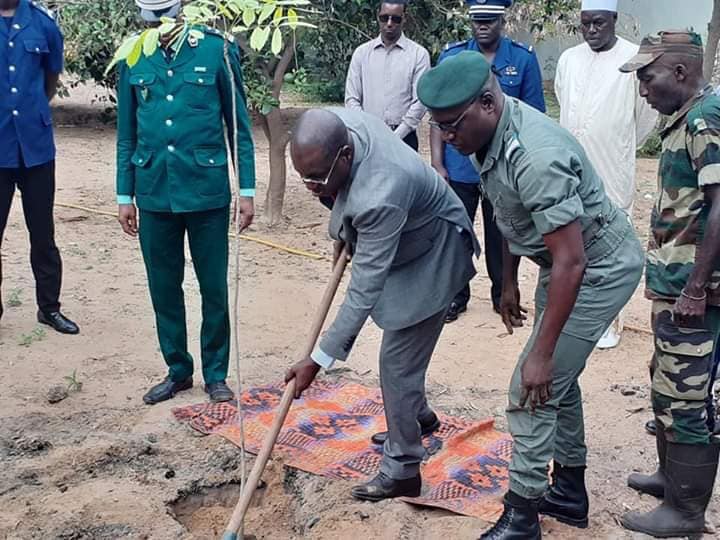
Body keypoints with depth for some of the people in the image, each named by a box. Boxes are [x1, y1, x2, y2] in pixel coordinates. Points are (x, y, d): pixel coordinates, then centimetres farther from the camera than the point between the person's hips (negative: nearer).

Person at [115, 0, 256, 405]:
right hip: (155, 193, 3)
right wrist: (125, 196, 7)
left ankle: (216, 373, 24)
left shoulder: (216, 50, -6)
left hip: (207, 192, -2)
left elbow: (239, 126, -2)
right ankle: (178, 370, 29)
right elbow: (127, 135, 8)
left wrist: (247, 190, -3)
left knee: (214, 288, 7)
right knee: (164, 288, 12)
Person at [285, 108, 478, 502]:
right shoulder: (337, 123, -21)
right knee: (403, 351, 24)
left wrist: (319, 359, -35)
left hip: (431, 260, -9)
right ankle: (418, 417, 47)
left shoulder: (380, 197, -44)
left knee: (397, 362, -6)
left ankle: (401, 471, 9)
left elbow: (364, 291, -39)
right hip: (402, 247, 9)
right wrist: (345, 232, 6)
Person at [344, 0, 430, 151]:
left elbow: (419, 101, -4)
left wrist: (395, 136, -11)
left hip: (403, 138, -2)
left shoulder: (418, 54, 1)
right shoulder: (362, 52, 8)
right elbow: (351, 98, 6)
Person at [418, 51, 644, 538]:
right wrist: (509, 282, 19)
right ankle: (570, 491, 36)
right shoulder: (492, 135, -5)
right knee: (557, 378, 19)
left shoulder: (535, 157, -34)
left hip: (599, 271, -10)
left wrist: (541, 353, -31)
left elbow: (571, 262, -34)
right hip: (565, 261, 10)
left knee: (533, 388, -7)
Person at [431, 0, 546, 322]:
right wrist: (437, 164, -5)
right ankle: (456, 296, 27)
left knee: (501, 234, 14)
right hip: (458, 169, 1)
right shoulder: (451, 57, -2)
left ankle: (502, 294, 31)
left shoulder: (524, 59, -5)